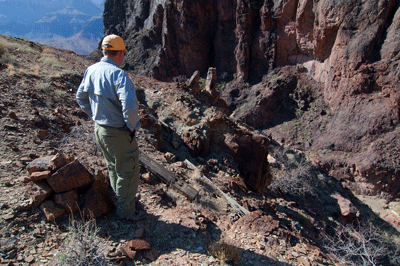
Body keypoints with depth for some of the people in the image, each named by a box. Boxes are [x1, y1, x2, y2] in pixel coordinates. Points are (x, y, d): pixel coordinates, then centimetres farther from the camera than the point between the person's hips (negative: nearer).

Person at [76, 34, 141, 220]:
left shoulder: (91, 70, 3)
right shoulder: (118, 74, -23)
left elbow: (80, 98, 14)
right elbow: (129, 106, -34)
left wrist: (95, 116, 17)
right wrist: (132, 126, -18)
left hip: (99, 129, 8)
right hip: (119, 133, -8)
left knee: (113, 168, 27)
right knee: (127, 173, 11)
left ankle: (119, 201, 47)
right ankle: (125, 212, 28)